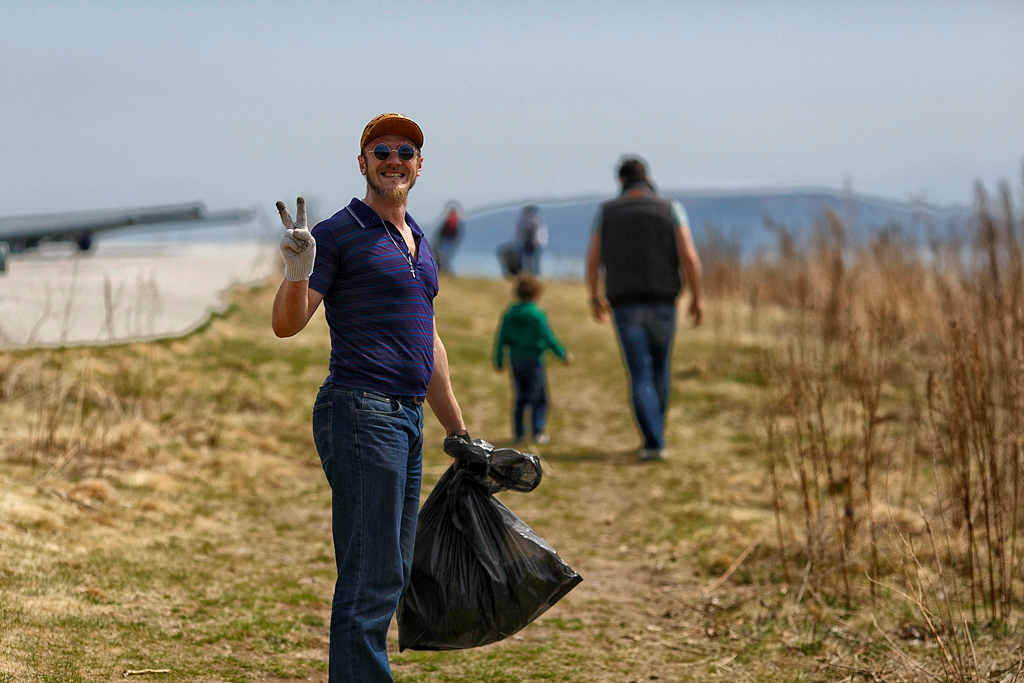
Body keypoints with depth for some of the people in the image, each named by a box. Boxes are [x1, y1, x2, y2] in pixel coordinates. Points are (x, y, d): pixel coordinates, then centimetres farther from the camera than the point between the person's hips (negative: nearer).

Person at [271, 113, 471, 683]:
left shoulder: (417, 241, 20)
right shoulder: (339, 234, -5)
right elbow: (287, 324, -11)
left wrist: (459, 432, 27)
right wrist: (298, 272, -31)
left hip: (406, 420, 9)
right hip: (361, 415, -9)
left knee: (391, 573, 11)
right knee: (371, 576, -11)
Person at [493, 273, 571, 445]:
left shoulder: (509, 314, 3)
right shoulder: (536, 314, -12)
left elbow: (502, 339, 6)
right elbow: (548, 337, -15)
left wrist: (498, 360, 15)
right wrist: (563, 355, -7)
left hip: (515, 360, 5)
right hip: (533, 359, -5)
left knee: (521, 398, 15)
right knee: (539, 398, 2)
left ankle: (518, 432, 14)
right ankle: (538, 432, -6)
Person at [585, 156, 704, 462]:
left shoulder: (607, 211, 5)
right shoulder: (671, 209, 1)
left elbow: (593, 260, 5)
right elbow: (689, 256, -8)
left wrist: (595, 298, 19)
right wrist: (698, 297, 1)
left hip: (625, 305, 0)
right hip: (661, 302, 0)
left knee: (640, 375, -1)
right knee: (660, 366, 20)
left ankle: (653, 443, -14)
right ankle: (656, 434, 27)